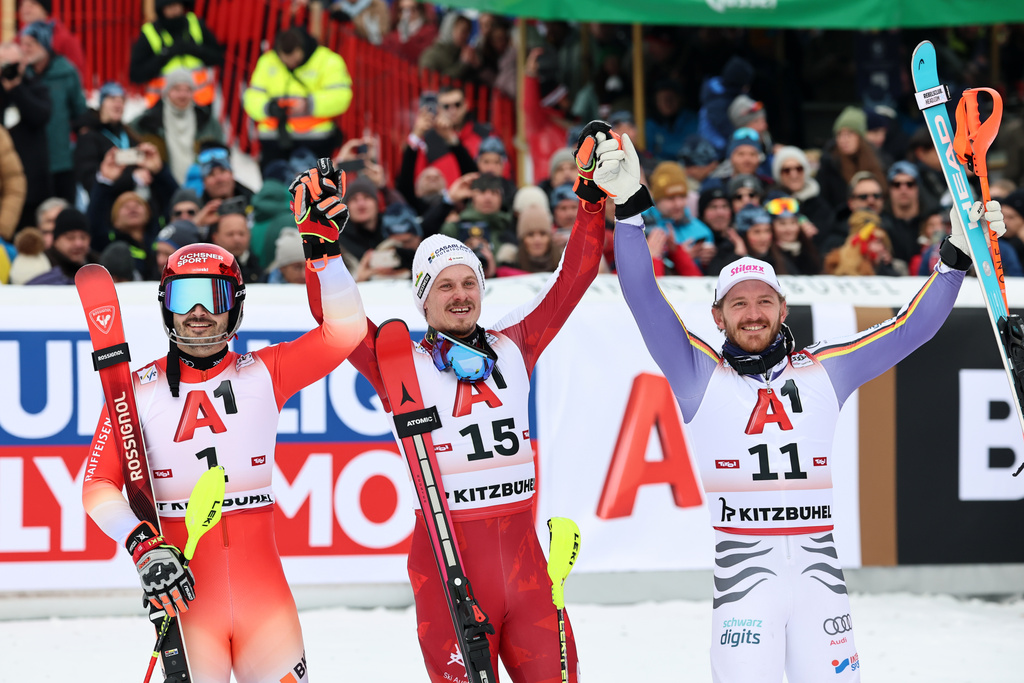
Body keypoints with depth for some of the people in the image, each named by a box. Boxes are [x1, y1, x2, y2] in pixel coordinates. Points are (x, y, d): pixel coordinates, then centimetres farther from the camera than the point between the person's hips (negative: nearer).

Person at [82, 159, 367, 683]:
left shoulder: (261, 375, 5)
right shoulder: (141, 389, 2)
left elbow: (345, 330, -3)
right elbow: (99, 486, -1)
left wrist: (321, 244, -11)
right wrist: (143, 546, -17)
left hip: (261, 583, 1)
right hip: (186, 590, -1)